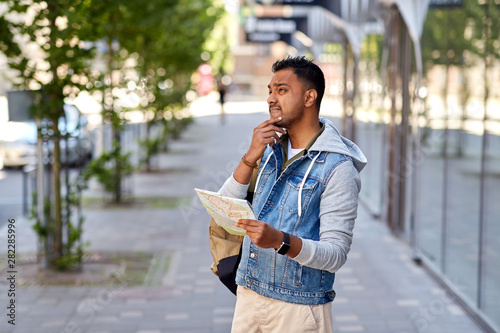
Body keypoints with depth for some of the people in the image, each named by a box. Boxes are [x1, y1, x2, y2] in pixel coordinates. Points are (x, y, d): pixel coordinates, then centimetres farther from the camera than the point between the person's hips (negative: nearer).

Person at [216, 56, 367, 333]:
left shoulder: (337, 167, -14)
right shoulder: (270, 146, 6)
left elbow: (335, 254, -18)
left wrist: (280, 241, -34)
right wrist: (251, 156, -13)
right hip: (248, 296, 6)